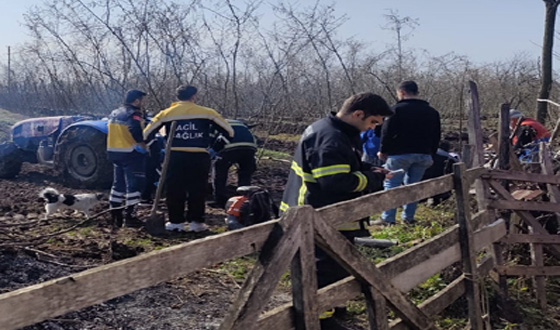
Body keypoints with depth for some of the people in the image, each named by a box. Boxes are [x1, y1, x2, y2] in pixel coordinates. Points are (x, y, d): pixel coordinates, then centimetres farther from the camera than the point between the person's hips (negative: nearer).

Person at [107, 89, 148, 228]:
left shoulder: (114, 114, 14)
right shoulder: (134, 115, -14)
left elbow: (111, 132, 18)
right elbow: (137, 133, -24)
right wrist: (143, 146, -12)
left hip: (115, 153, 9)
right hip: (131, 154, -9)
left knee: (118, 184, 16)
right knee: (133, 185, -2)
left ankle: (115, 216, 20)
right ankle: (130, 217, -2)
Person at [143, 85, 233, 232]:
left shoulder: (167, 113, 7)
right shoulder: (206, 112, 5)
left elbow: (147, 132, 10)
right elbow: (228, 130, 10)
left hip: (175, 156, 1)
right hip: (199, 157, -1)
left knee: (175, 190, 11)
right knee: (197, 190, 9)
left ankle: (176, 221, 13)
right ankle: (196, 221, 10)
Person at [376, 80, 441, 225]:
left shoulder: (397, 109, -6)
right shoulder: (432, 112, 13)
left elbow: (387, 132, -9)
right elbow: (436, 136, 16)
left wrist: (383, 150, 1)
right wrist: (430, 153, 20)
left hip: (400, 154, -5)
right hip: (423, 155, 5)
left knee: (391, 184, 0)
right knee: (413, 185, 12)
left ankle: (387, 218, -4)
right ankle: (408, 217, 12)